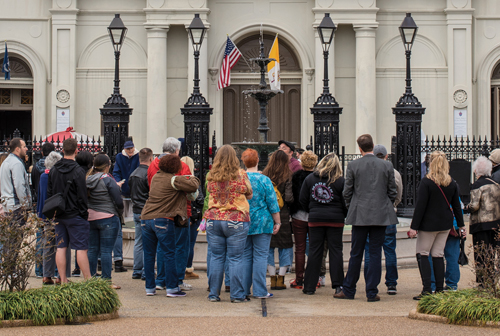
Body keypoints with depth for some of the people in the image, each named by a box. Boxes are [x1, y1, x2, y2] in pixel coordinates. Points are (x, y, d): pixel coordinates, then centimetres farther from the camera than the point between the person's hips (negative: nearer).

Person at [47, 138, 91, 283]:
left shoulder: (53, 170, 7)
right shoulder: (77, 171, -13)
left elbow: (49, 193, 12)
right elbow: (82, 196, -13)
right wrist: (84, 214, -5)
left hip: (59, 216, 6)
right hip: (74, 216, -6)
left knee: (61, 247, 8)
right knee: (81, 248, -4)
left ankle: (63, 280, 9)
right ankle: (88, 281, -3)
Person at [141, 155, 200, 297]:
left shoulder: (156, 177, 13)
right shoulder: (174, 180, -7)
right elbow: (194, 186, -10)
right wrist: (193, 179, 13)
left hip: (146, 219, 6)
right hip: (163, 220, -6)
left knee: (149, 255, 10)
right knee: (169, 255, 0)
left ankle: (150, 288, 14)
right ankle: (172, 288, -1)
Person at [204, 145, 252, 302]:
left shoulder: (211, 176, 2)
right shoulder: (241, 175, -6)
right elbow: (249, 195, 5)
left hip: (213, 219, 3)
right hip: (236, 220, -3)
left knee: (216, 258, 8)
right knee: (235, 258, 2)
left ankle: (214, 294, 11)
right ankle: (237, 295, 3)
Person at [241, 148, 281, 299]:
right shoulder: (264, 180, -8)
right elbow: (272, 203, -6)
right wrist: (277, 222, 2)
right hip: (261, 223, -3)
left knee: (245, 256, 10)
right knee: (260, 256, 0)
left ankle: (243, 290, 11)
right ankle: (259, 291, -1)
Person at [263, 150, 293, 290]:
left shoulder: (264, 175, -1)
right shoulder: (287, 176, -7)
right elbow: (289, 198, -14)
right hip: (282, 215, -2)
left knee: (269, 247, 10)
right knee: (285, 247, 8)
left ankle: (272, 278, 8)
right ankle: (280, 278, 3)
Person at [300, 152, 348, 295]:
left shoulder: (310, 179, 2)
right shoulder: (340, 181, -6)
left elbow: (303, 200, 5)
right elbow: (346, 203, -5)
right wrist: (344, 215, 12)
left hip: (315, 219, 2)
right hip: (335, 219, -2)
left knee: (314, 251, 6)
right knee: (336, 251, 4)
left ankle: (309, 286, 7)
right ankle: (338, 285, 1)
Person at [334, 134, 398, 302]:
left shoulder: (353, 166, -3)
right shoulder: (387, 166, 1)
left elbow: (347, 192, 0)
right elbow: (392, 192, 4)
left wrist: (351, 209, 14)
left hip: (360, 215, 0)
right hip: (381, 215, 0)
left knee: (356, 254, 8)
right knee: (376, 253, 3)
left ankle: (349, 290, 15)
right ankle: (372, 292, 3)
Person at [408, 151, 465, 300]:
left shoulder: (426, 182, -12)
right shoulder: (452, 184, 4)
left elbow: (420, 206, -13)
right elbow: (457, 206, 10)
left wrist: (414, 226, -10)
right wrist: (461, 225, 18)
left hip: (429, 224, -5)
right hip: (445, 224, 5)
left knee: (422, 254, 2)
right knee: (438, 255, 10)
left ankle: (427, 289, -7)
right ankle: (439, 289, 7)